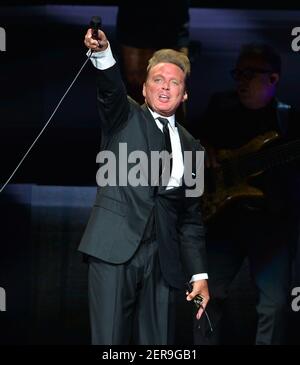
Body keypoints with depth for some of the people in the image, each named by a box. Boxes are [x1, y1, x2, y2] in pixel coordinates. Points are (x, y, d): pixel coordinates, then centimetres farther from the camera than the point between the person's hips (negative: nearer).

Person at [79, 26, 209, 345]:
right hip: (115, 247, -3)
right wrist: (102, 53, -35)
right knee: (110, 342, -9)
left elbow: (191, 218, 18)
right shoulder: (125, 118, 10)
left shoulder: (191, 148, 19)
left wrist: (199, 275, 9)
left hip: (162, 259, 3)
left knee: (157, 343, 0)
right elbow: (110, 90, -14)